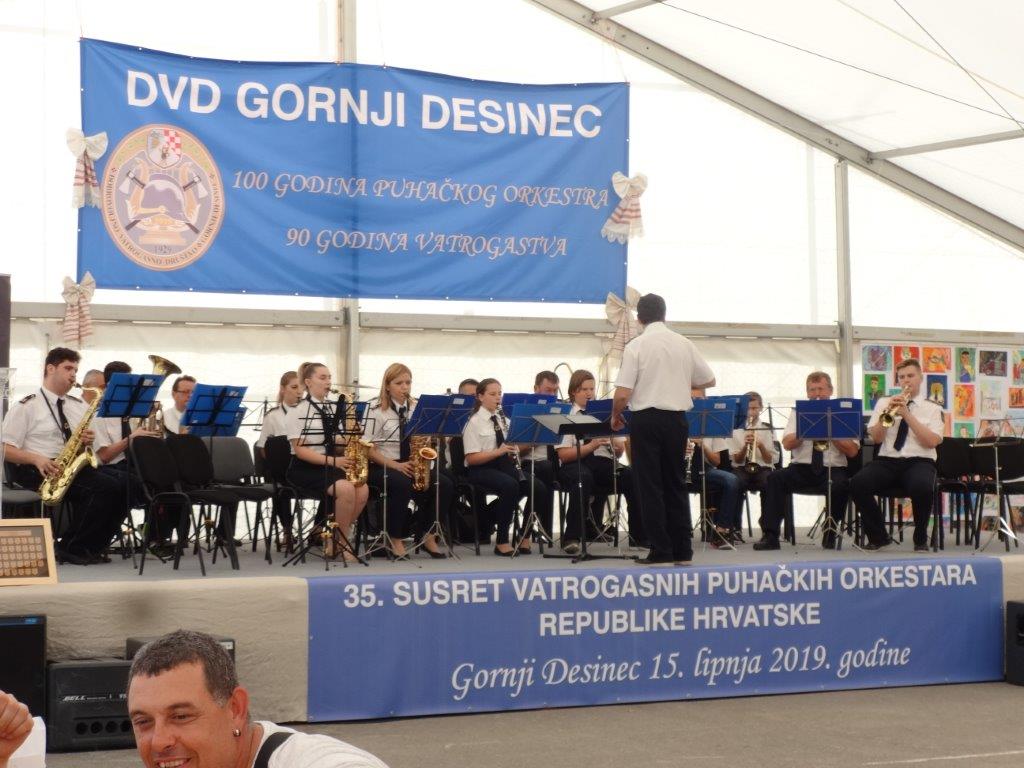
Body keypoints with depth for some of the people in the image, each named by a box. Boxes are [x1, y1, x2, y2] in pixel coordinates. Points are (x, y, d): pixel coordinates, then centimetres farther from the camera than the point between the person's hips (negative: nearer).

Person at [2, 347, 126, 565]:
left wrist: (88, 441, 0)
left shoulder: (79, 406, 18)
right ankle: (72, 548, -15)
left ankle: (89, 548, -10)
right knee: (105, 487, -29)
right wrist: (36, 459, -21)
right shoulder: (26, 406, 1)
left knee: (121, 487, -21)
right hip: (38, 471, -6)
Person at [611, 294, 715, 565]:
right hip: (676, 418, 4)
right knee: (676, 484, 13)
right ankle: (682, 549, 13)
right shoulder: (684, 344, 2)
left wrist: (616, 417, 5)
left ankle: (661, 551, 1)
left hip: (646, 418, -4)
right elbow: (709, 381, 11)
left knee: (650, 486, 2)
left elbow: (623, 393, -14)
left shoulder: (636, 346, -9)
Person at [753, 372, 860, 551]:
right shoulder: (798, 413, 15)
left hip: (833, 469, -1)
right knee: (774, 478, -27)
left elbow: (852, 451, 1)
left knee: (840, 485, -35)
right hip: (801, 468, 2)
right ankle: (770, 535, -25)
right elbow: (787, 444, 1)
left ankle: (830, 534, -12)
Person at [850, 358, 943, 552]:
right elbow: (876, 438, 5)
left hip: (919, 462, -2)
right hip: (887, 461, 2)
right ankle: (878, 536, -6)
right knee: (858, 484, -29)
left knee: (922, 488, -38)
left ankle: (920, 539, -10)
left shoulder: (932, 408, 10)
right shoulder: (884, 403, 15)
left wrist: (906, 414, -10)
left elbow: (932, 441, -5)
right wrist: (888, 412, -10)